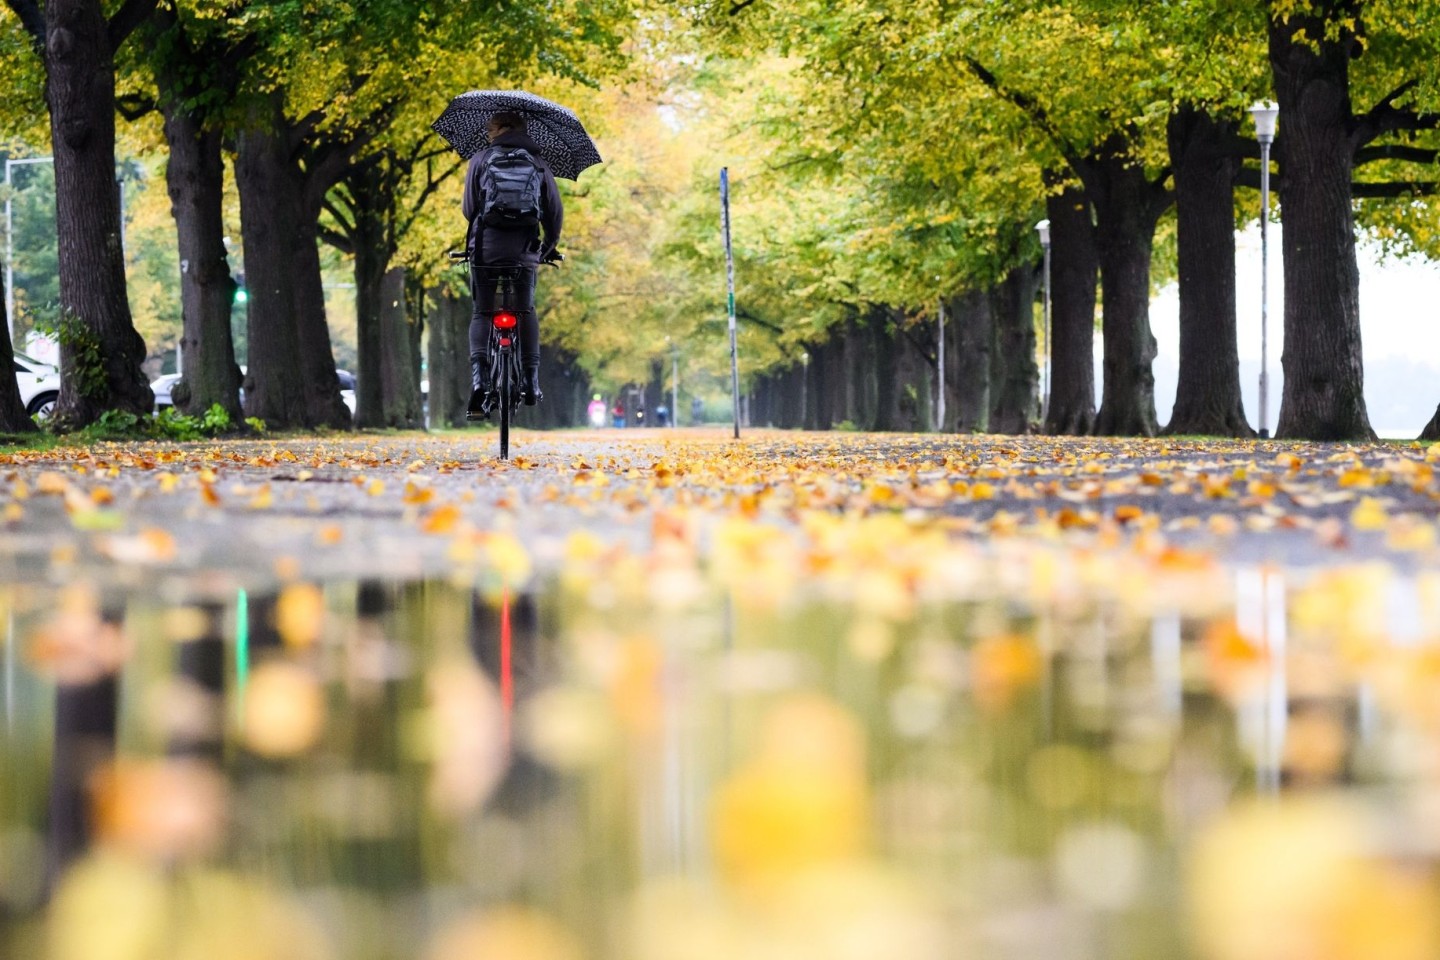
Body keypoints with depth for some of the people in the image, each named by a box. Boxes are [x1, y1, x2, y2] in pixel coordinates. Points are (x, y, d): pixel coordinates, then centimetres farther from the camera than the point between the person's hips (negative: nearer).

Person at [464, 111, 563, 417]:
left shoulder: (481, 159, 6)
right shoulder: (538, 163, 12)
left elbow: (468, 208, 3)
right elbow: (556, 211, 11)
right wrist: (550, 246, 26)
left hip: (487, 245, -2)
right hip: (525, 249, 2)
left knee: (482, 313, 4)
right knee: (526, 311, 16)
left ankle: (479, 377, -17)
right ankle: (531, 381, 7)